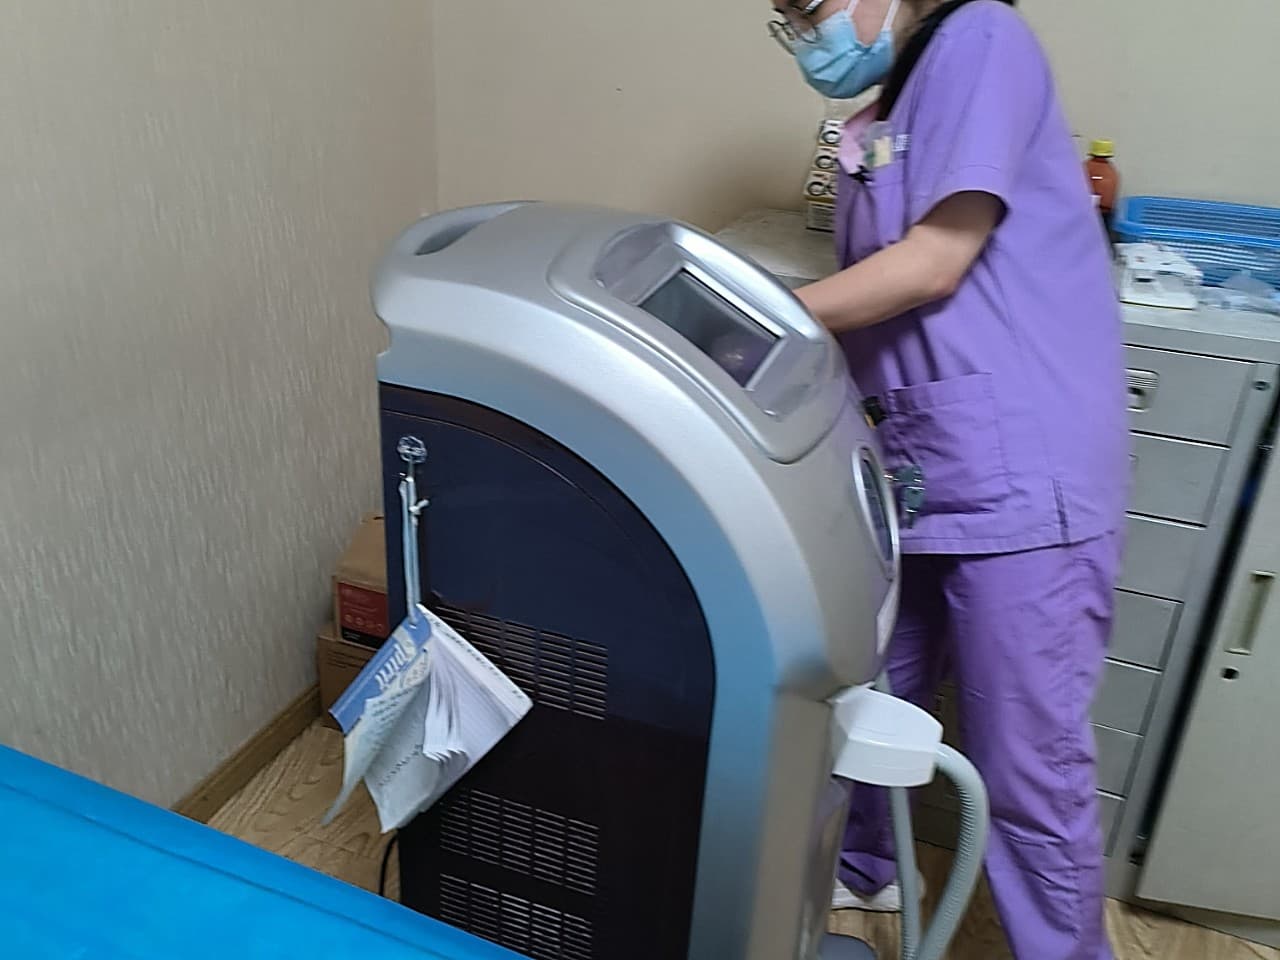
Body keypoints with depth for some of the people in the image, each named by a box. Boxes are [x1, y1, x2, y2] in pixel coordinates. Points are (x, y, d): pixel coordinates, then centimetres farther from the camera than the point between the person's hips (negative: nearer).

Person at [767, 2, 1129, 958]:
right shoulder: (879, 128, 19)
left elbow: (934, 264, -16)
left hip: (1019, 481, -8)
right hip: (917, 475, 9)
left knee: (1029, 771, 3)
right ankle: (857, 867, 46)